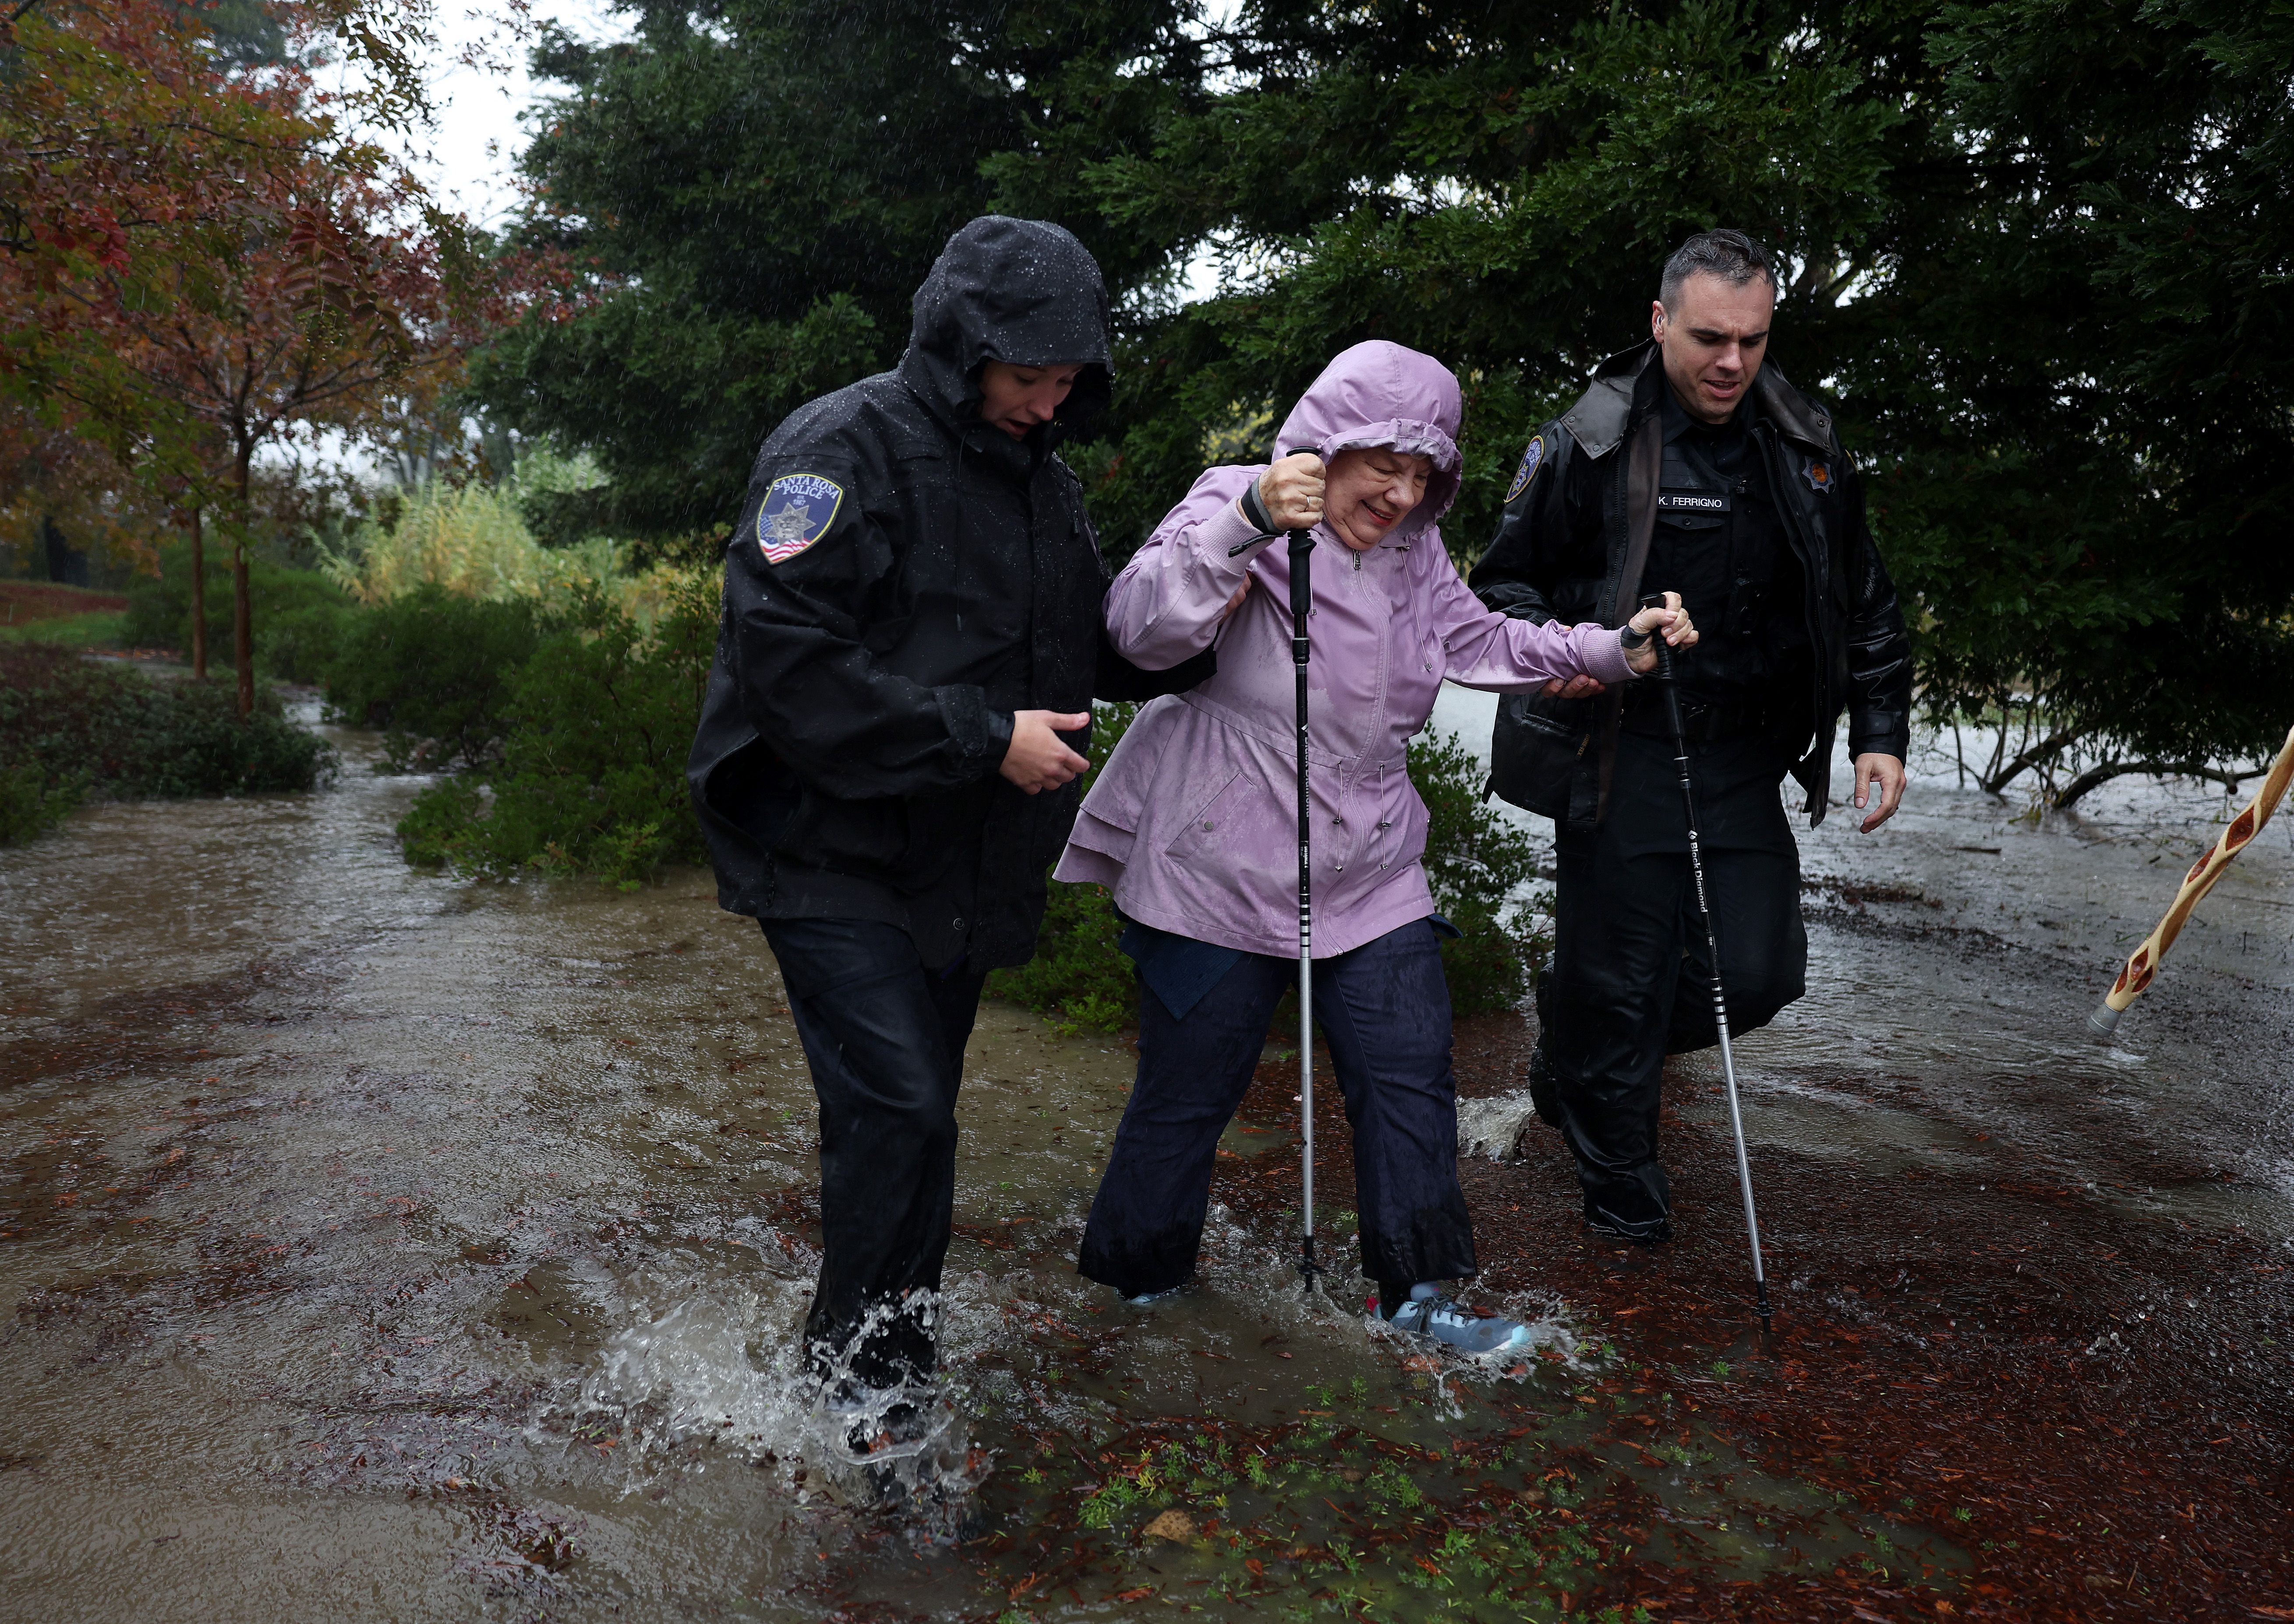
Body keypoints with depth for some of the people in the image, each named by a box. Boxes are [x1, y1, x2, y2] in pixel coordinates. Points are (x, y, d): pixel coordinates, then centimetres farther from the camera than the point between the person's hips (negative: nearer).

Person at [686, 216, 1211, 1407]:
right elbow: (787, 659, -23)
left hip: (963, 860, 7)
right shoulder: (844, 448, -13)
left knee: (919, 1109, 15)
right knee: (899, 1105, -14)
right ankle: (852, 1367, 7)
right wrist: (987, 736, -23)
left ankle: (901, 1354, 30)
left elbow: (1098, 646, 20)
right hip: (837, 852, -7)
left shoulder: (1041, 480, 12)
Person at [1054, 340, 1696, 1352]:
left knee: (1411, 1076, 7)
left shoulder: (1413, 552, 10)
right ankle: (1136, 1277, 31)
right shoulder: (1237, 511, -13)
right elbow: (1140, 628, -28)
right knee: (1188, 1090, 7)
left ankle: (1416, 1296, 24)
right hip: (1222, 875, -6)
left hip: (1369, 872, 6)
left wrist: (1618, 650, 5)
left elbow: (1487, 645, 16)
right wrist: (1250, 522, -41)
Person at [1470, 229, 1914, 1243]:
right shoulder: (1588, 446, -7)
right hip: (1619, 761, -4)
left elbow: (1865, 606, 15)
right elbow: (1504, 583, 1)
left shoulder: (1808, 451, 7)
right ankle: (1619, 1176, 27)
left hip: (1744, 767, 5)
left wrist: (1880, 734, 6)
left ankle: (1575, 1046, 32)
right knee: (1621, 975, 3)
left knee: (1756, 975, 3)